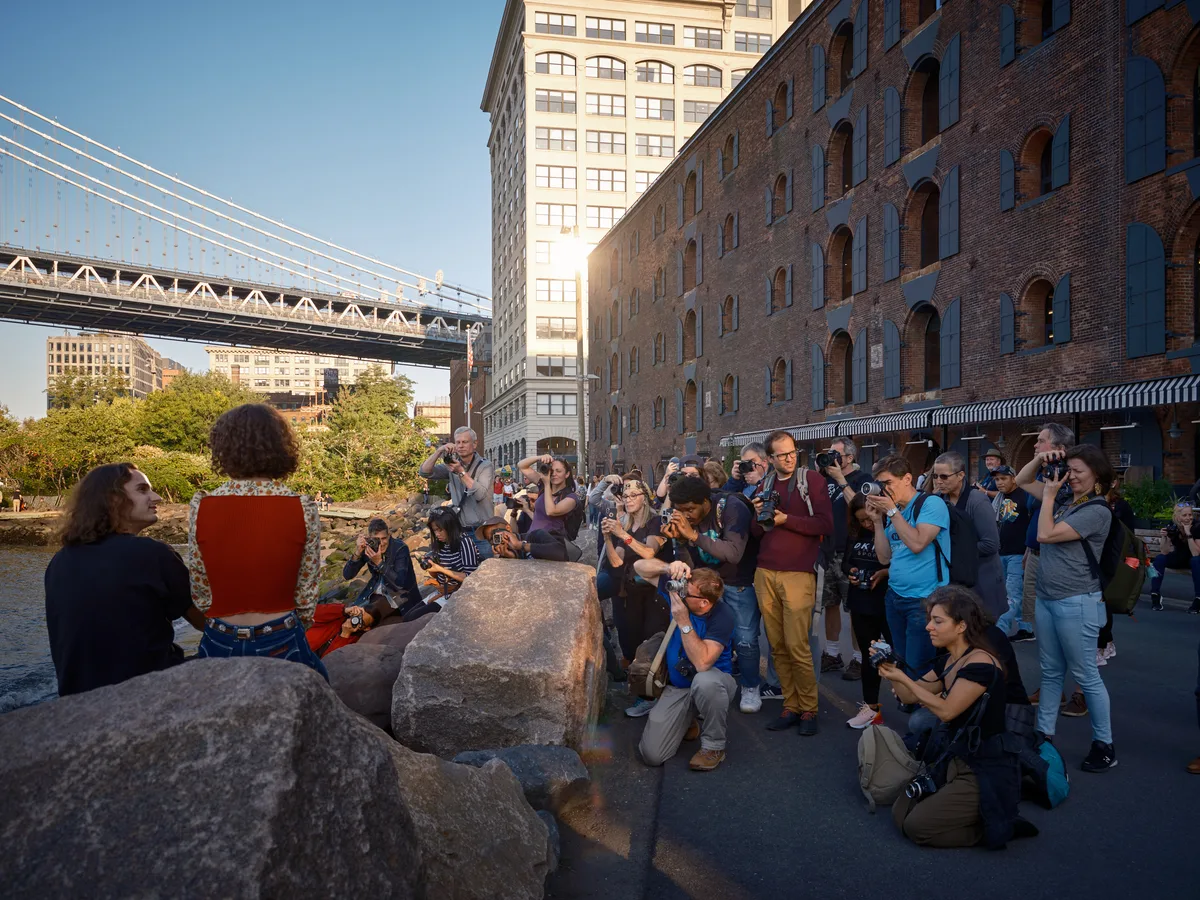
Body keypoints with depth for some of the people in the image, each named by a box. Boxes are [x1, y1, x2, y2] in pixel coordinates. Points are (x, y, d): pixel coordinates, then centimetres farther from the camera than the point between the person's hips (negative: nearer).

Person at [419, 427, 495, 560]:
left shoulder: (485, 466, -3)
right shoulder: (452, 465, 9)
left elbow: (480, 494, -17)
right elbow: (425, 472, -2)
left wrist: (461, 472, -19)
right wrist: (439, 451, -13)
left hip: (482, 533, -3)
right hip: (459, 532, 3)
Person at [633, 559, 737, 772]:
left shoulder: (721, 618, -25)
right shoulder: (678, 591, -11)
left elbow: (702, 663, -35)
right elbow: (640, 567, -7)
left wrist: (683, 621, -35)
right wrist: (668, 567, -28)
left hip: (713, 681, -4)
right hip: (677, 687, 4)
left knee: (705, 681, -44)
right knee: (651, 755, -10)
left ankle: (714, 746, -16)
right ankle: (687, 723, 24)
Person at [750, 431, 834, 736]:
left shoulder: (813, 481, 0)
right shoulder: (766, 485, 14)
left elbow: (826, 525, -8)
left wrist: (785, 519, -13)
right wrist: (760, 516, -4)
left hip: (798, 573, -4)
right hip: (765, 573, 5)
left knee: (797, 645, -7)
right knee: (778, 645, 6)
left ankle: (808, 709, 8)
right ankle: (790, 705, 17)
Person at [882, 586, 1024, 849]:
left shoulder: (981, 663, -21)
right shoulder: (947, 661, 6)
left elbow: (945, 710, -22)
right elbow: (910, 696, 10)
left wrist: (901, 678, -21)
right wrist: (890, 669, -7)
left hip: (985, 770, -9)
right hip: (952, 759, 9)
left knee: (917, 826, -12)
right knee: (901, 813, 3)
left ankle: (999, 826, 3)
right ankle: (974, 815, 13)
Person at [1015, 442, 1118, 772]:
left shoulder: (1097, 511, -14)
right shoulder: (1064, 502, 8)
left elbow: (1045, 535, -19)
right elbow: (1021, 482, 18)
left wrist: (1049, 495, -11)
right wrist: (1040, 460, 1)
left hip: (1077, 603, -8)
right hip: (1046, 599, 8)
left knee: (1086, 676, 1)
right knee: (1050, 672, 14)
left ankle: (1104, 745, 13)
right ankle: (1044, 734, 22)